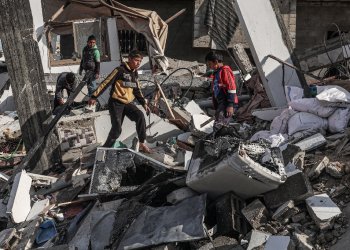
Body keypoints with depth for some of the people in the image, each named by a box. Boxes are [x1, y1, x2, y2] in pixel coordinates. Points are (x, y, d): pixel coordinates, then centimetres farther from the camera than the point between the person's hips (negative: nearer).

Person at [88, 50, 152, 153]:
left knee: (140, 116, -19)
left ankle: (142, 144, -12)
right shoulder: (120, 70, -12)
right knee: (117, 129, -11)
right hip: (116, 103, -6)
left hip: (127, 103, 6)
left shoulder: (135, 74, 11)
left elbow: (137, 90, 19)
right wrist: (94, 96, -15)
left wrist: (144, 103, 9)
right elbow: (106, 83, -12)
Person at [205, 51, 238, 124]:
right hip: (221, 104, 10)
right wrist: (216, 108, 25)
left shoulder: (225, 71, -7)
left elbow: (231, 88, -15)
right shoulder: (216, 73, 23)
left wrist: (230, 105, -20)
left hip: (228, 104, -10)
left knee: (219, 124, -23)